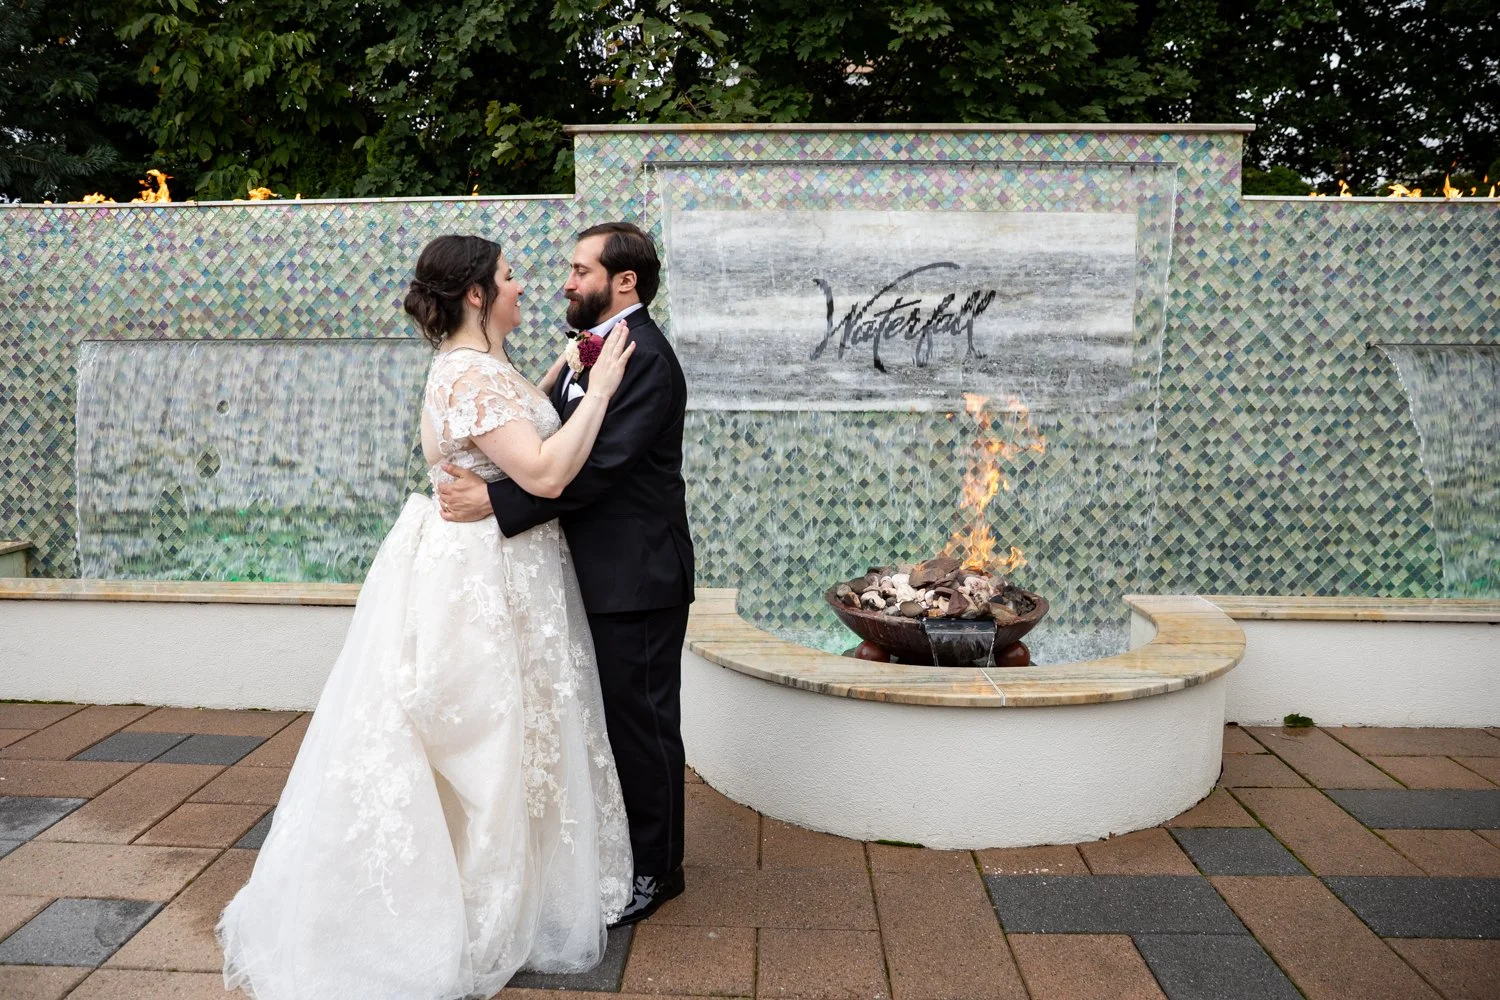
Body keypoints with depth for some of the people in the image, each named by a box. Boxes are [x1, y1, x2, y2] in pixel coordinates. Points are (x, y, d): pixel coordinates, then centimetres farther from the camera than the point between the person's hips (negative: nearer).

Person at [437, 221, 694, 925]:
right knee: (613, 719, 20)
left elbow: (599, 465, -26)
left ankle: (655, 869, 21)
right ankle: (619, 849, 38)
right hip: (601, 576, 10)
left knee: (640, 723, 4)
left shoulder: (644, 358, -17)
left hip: (636, 578, -10)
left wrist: (496, 502, -27)